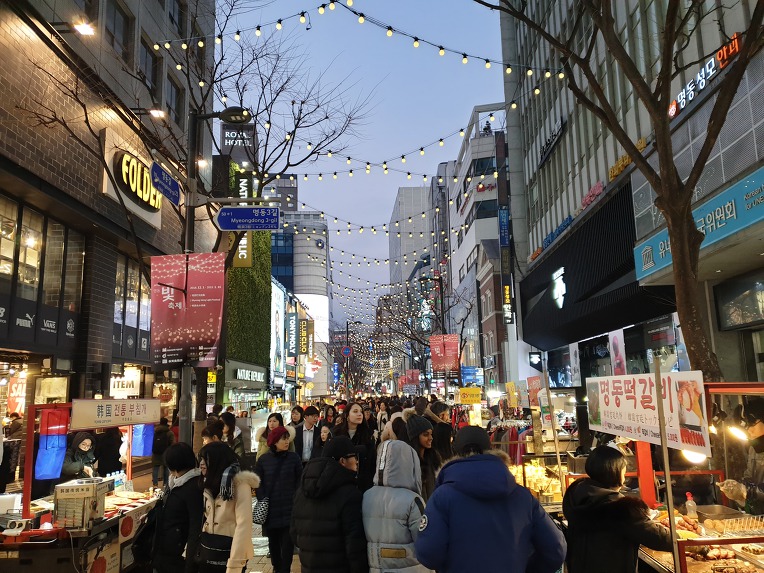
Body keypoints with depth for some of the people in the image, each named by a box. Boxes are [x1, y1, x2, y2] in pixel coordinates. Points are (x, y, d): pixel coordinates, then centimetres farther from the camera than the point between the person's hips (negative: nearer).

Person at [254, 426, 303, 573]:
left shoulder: (294, 458, 0)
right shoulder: (263, 459, 1)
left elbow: (299, 480, 3)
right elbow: (258, 483, 3)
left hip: (289, 508, -1)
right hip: (270, 509, 1)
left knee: (288, 540, -5)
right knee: (273, 540, 13)